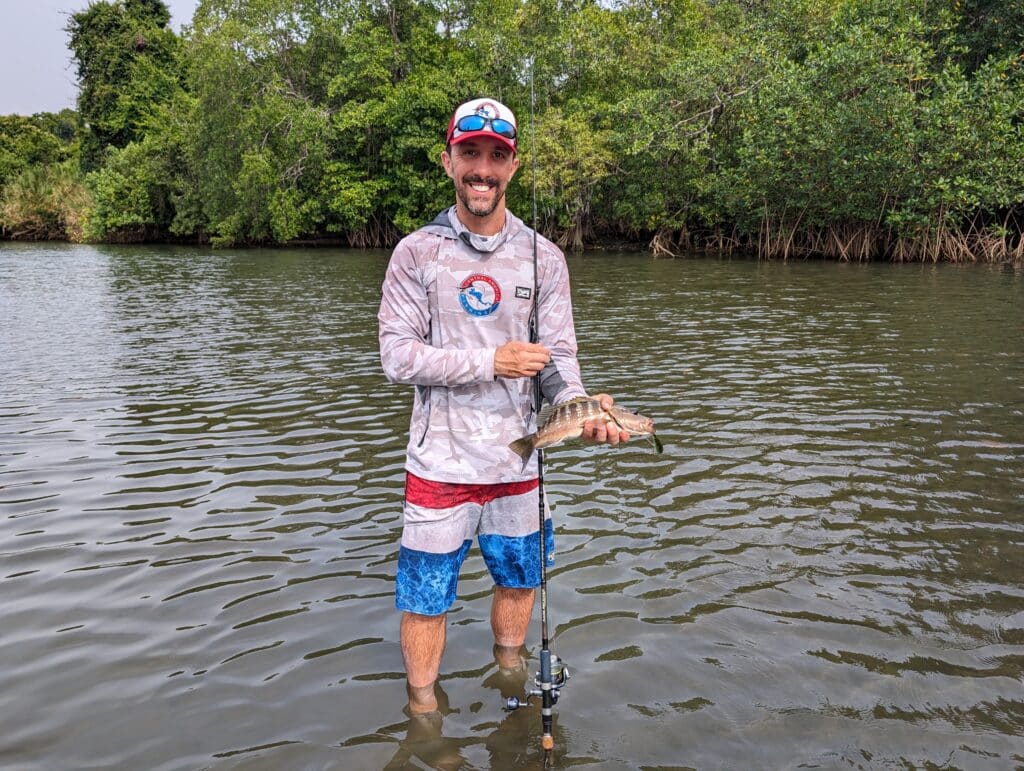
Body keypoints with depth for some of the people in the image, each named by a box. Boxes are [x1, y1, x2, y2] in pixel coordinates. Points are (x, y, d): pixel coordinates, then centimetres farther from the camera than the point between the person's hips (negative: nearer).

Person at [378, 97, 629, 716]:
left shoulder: (543, 257, 2)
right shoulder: (418, 253, -5)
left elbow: (558, 357, 0)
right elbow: (398, 356, -11)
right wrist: (491, 363, -20)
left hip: (518, 458, 3)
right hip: (441, 462, -2)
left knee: (519, 580, 19)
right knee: (426, 598, 6)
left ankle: (509, 677, 44)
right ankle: (423, 708, 29)